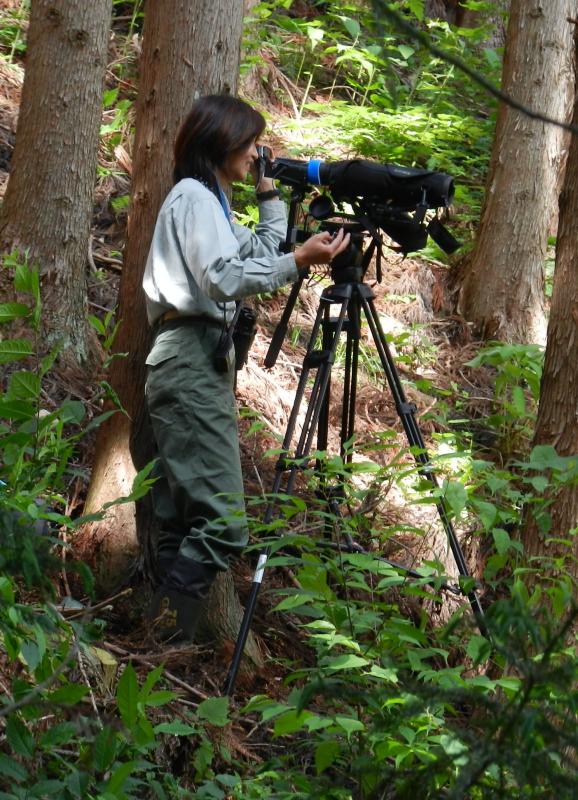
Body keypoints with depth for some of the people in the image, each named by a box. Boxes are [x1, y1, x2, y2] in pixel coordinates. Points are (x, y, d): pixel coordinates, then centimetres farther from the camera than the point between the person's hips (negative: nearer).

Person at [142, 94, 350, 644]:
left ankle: (165, 647, 6)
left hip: (199, 365, 11)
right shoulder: (194, 196, -6)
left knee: (182, 518, 7)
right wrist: (298, 262, -26)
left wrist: (270, 195, 26)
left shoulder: (209, 200, 24)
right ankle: (167, 638, -19)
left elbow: (261, 250, 33)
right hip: (190, 358, -11)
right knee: (223, 521, -17)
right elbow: (222, 279, -19)